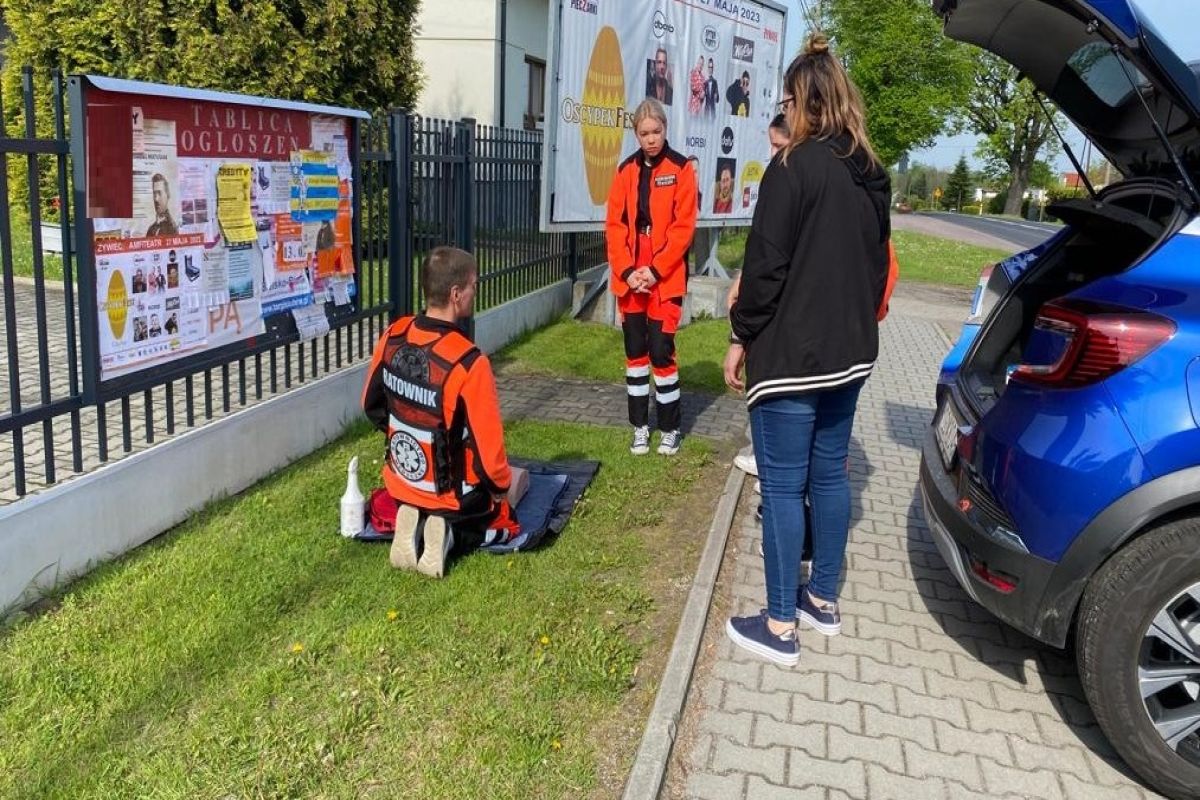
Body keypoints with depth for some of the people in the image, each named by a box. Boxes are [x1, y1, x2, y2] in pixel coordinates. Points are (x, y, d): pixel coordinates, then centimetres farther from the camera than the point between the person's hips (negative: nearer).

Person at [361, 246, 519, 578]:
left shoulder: (392, 336, -11)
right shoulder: (468, 362, -30)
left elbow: (372, 406, 6)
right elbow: (488, 447, -23)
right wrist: (500, 487, -3)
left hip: (402, 483, 5)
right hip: (454, 495, -5)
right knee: (507, 523, 25)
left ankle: (412, 523, 6)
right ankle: (450, 530, -1)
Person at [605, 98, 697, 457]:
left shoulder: (680, 168, -3)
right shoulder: (626, 170, 8)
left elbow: (683, 226, -8)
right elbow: (614, 225, 4)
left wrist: (656, 270, -15)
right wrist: (626, 271, -9)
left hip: (665, 277, -4)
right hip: (630, 276, 4)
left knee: (660, 350, -6)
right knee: (635, 351, 8)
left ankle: (670, 428, 10)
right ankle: (640, 426, 19)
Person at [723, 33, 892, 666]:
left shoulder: (793, 167, -14)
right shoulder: (871, 176, 9)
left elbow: (766, 265, -16)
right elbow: (877, 263, 15)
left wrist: (741, 337, -7)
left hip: (791, 354, -8)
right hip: (849, 352, 8)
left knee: (782, 487, -1)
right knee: (829, 476, 16)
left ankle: (780, 627, 6)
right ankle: (822, 600, 28)